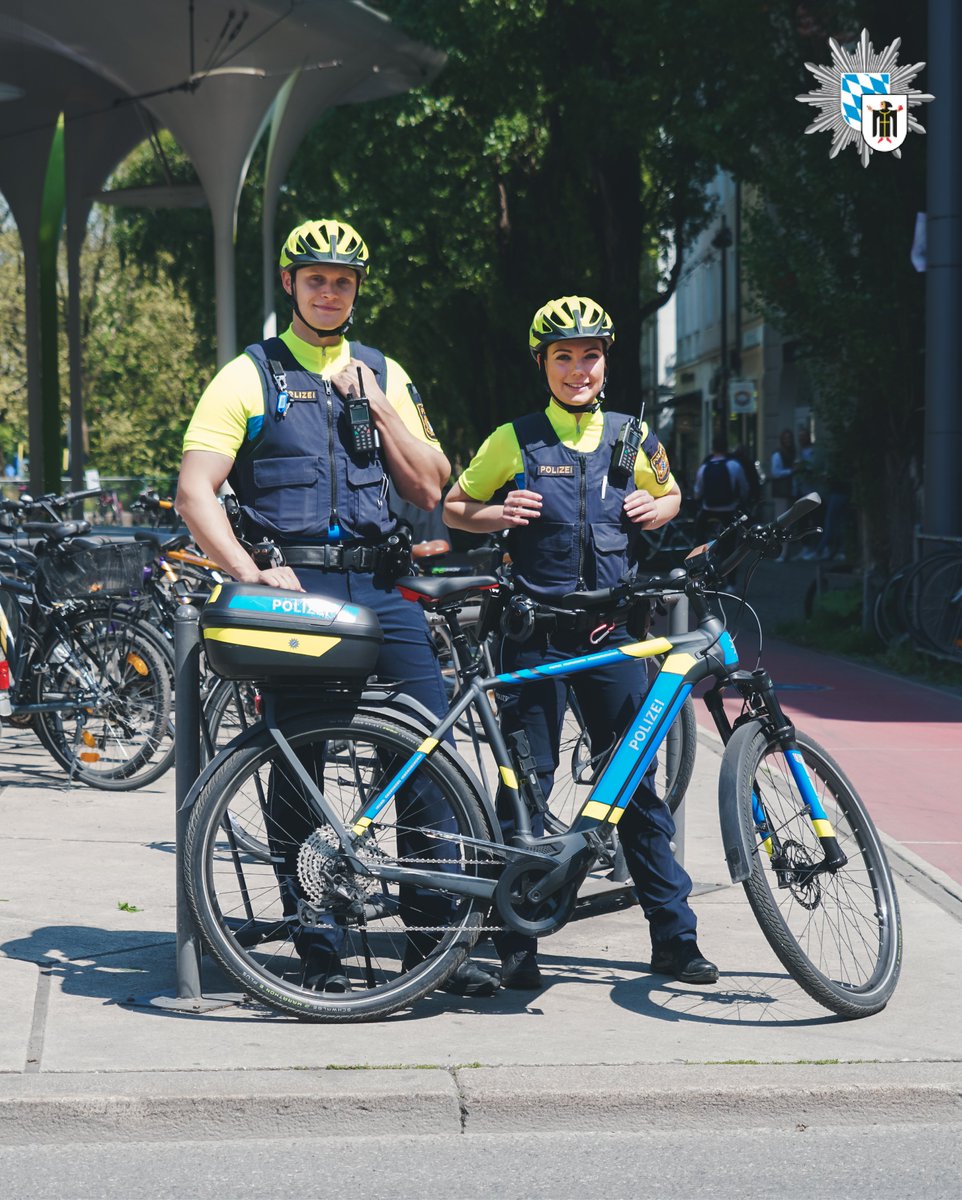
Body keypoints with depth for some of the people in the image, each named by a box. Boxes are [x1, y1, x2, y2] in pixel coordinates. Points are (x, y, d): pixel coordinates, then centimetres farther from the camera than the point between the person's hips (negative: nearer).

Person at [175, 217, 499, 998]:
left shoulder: (383, 374, 17)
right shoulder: (250, 376, 5)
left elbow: (429, 488, 10)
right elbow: (195, 493, -2)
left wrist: (377, 406, -1)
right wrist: (252, 575, -14)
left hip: (376, 585, 3)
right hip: (295, 586, -3)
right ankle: (317, 947, 10)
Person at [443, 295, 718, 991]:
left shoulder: (631, 437, 9)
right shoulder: (516, 441, 1)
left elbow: (671, 495, 25)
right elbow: (453, 509, 9)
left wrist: (656, 508, 2)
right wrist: (499, 513, -12)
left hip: (611, 631, 2)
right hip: (537, 632, -2)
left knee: (638, 780, 3)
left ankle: (674, 935, 11)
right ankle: (518, 942, 9)